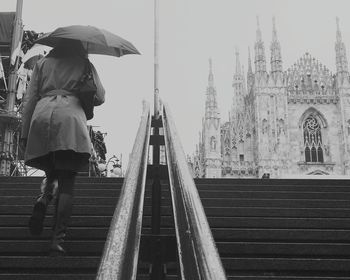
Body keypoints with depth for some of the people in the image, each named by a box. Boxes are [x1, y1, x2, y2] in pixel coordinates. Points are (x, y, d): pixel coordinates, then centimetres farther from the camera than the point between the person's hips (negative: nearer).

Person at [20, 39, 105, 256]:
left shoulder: (43, 63, 23)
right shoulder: (85, 65, 17)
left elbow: (29, 100, 16)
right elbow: (100, 98, 15)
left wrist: (25, 132, 15)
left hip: (42, 116, 3)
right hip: (70, 118, -3)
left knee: (52, 171, 22)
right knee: (67, 180, -2)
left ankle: (43, 199, -10)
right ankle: (58, 239, -10)